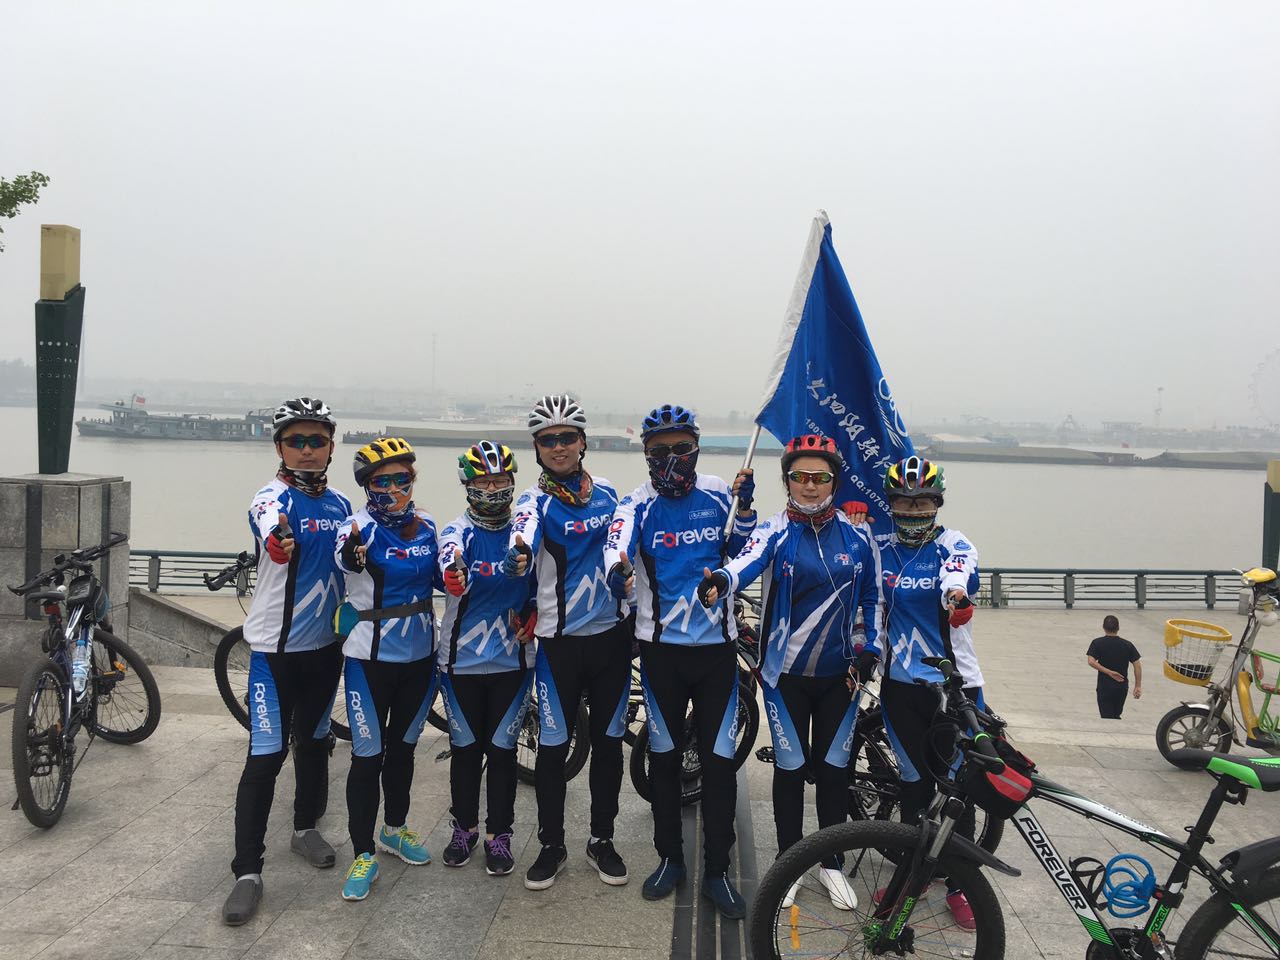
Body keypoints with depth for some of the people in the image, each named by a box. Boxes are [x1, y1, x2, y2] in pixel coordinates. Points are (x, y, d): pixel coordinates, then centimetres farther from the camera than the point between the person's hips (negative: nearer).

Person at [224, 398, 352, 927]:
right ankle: (247, 871, 6)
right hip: (275, 648, -5)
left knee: (314, 742, 19)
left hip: (326, 645, 6)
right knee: (265, 757, -5)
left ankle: (306, 828, 39)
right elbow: (273, 532, -39)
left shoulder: (340, 504, 4)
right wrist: (277, 542, -61)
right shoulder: (271, 499, -14)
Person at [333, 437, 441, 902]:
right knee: (368, 755, 0)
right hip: (371, 658, -5)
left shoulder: (425, 525, 2)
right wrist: (352, 553, -57)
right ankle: (363, 855, 14)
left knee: (403, 746, 19)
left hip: (419, 655, 5)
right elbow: (345, 556, -35)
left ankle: (394, 829, 38)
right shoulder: (362, 526, -13)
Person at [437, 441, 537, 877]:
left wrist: (533, 615, -9)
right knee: (465, 749, 12)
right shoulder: (457, 532, -5)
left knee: (502, 750, 8)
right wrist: (453, 574, -52)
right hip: (461, 660, 0)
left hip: (512, 661, 1)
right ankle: (464, 827, 31)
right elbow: (449, 560, -28)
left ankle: (499, 835, 24)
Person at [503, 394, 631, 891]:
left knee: (609, 740, 12)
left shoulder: (607, 493, 5)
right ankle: (552, 845, 23)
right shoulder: (535, 502, -9)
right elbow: (523, 538, -32)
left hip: (610, 634, 4)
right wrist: (515, 561, -52)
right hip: (559, 640, -3)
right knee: (553, 746, 4)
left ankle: (602, 839, 28)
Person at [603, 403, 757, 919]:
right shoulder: (638, 504, -5)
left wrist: (746, 509, -11)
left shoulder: (719, 494, 1)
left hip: (718, 645, 1)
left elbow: (744, 552, 7)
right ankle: (669, 858, 30)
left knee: (719, 760, 3)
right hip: (661, 646, 0)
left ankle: (717, 870, 18)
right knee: (664, 756, 12)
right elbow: (618, 543, -25)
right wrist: (619, 570, -48)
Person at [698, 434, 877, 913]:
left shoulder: (857, 535, 1)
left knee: (834, 767, 12)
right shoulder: (775, 532, -8)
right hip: (785, 672, -2)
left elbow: (872, 598, 11)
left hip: (839, 673, 2)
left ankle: (831, 863, 30)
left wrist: (866, 650, 3)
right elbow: (750, 559, -31)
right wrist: (721, 579, -52)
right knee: (791, 768, 6)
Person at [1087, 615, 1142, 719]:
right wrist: (1138, 686, 2)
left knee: (1107, 718, 0)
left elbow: (1091, 661, -19)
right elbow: (1137, 665, -2)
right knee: (1116, 716, 22)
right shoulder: (1127, 645, 1)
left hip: (1105, 686, -3)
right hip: (1122, 686, 3)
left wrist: (1109, 672, -15)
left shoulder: (1097, 643, -6)